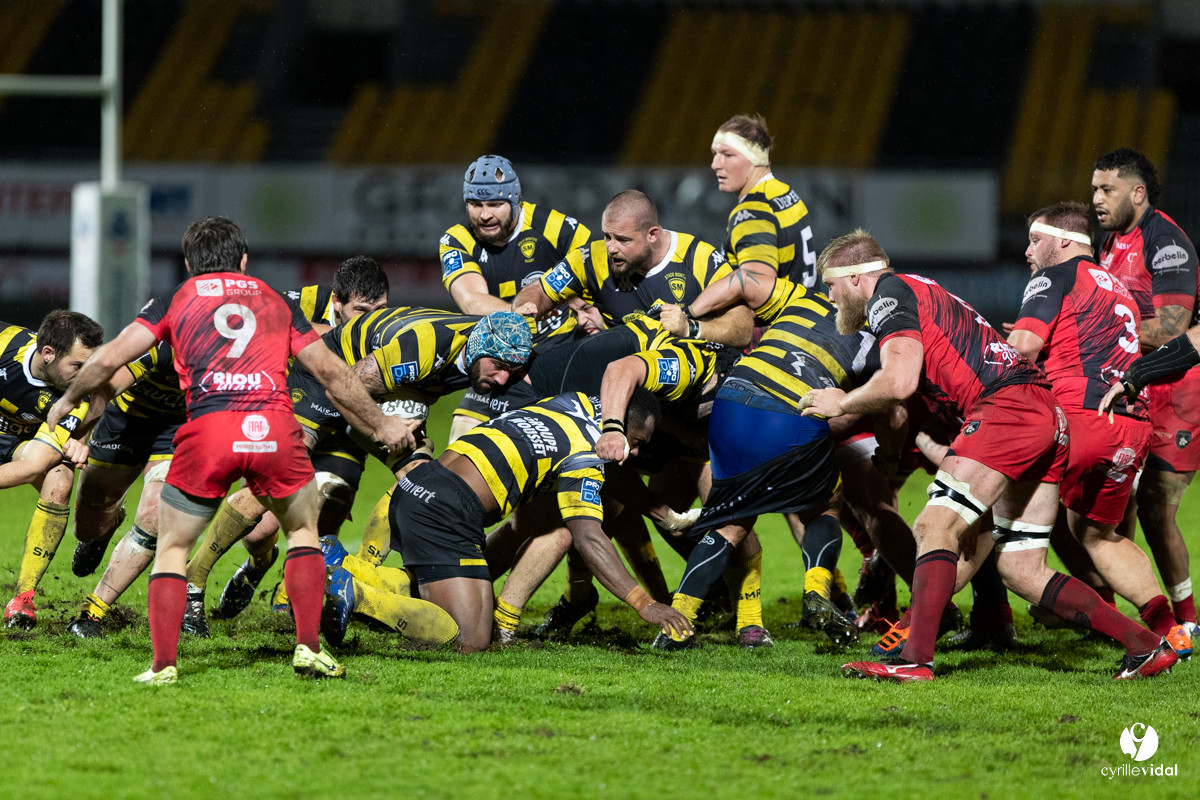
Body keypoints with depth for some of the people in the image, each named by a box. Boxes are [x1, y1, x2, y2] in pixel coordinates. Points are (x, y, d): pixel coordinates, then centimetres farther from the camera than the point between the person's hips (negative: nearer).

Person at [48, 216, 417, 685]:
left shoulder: (175, 300, 20)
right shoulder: (274, 302, 26)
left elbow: (108, 360, 14)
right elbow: (331, 372, 28)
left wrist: (68, 401, 32)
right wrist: (381, 425, 39)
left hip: (208, 429, -1)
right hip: (274, 427, 1)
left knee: (172, 548, 16)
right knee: (303, 530, 26)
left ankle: (163, 664, 3)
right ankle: (309, 648, 14)